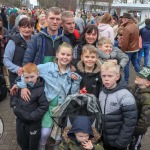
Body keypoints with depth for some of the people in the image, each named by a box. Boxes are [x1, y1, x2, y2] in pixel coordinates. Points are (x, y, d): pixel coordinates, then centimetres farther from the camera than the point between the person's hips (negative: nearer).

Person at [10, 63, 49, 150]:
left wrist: (31, 116, -23)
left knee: (33, 142, 18)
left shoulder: (41, 90, -23)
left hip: (33, 123, -5)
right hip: (20, 120, 5)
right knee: (21, 140, 26)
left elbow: (44, 106, -23)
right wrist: (15, 107, -6)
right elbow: (16, 97, 10)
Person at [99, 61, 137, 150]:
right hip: (105, 139, 5)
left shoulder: (125, 96, -19)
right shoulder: (102, 94, 0)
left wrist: (121, 141, -18)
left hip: (118, 142, -5)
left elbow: (130, 121, -19)